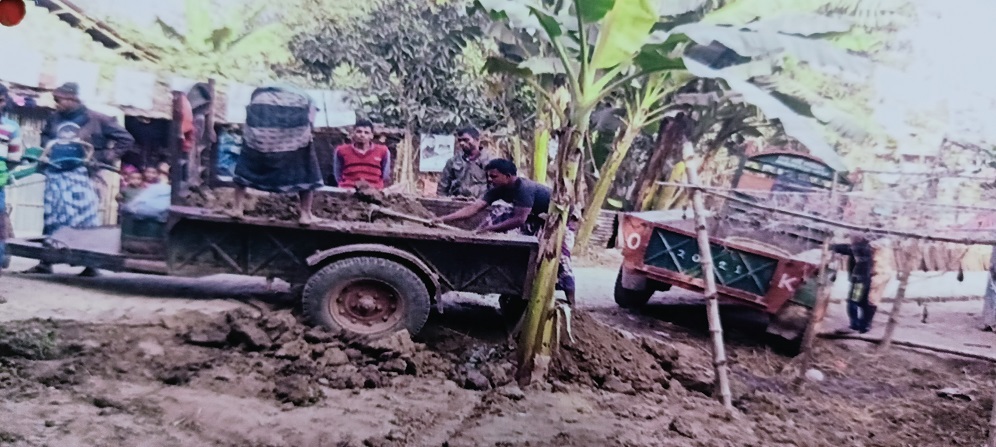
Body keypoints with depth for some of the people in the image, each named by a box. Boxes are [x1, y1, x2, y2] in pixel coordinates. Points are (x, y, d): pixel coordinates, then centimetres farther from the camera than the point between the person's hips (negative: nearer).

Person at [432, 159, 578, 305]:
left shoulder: (524, 188, -34)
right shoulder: (499, 189, -11)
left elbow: (519, 220, -38)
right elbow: (474, 208, -17)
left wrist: (489, 229, -34)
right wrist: (443, 219, -26)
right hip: (536, 217, 8)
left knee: (559, 255, -21)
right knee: (498, 214, -5)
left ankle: (571, 302, -14)